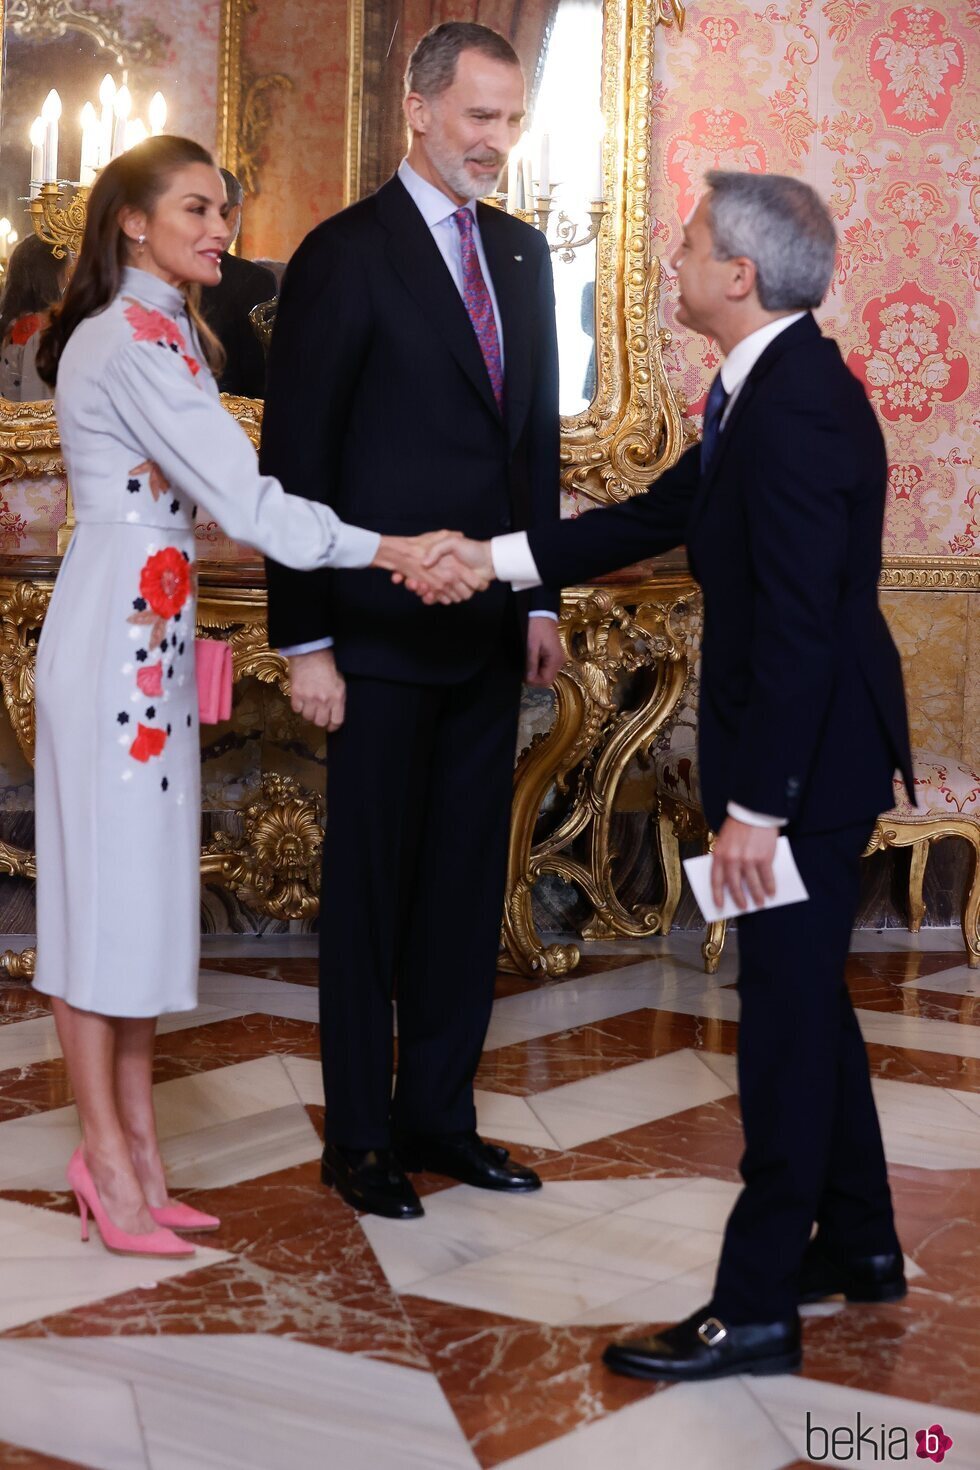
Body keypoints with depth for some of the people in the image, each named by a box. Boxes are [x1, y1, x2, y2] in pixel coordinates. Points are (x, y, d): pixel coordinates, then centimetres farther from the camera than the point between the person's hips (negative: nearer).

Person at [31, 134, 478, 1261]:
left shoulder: (167, 334, 17)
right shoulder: (129, 342, -15)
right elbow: (242, 499, -20)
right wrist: (390, 552, -20)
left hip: (157, 636, 10)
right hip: (111, 632, -10)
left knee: (144, 881, 11)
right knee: (105, 882, -2)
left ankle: (134, 1152, 19)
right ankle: (109, 1161, 8)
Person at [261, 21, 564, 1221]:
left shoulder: (521, 253, 12)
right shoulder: (344, 256, -8)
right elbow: (295, 458, -10)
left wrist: (541, 599, 11)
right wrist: (304, 641, -12)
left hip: (489, 628, 6)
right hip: (383, 630, -6)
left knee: (466, 877, 12)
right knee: (370, 881, 5)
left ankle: (439, 1111, 25)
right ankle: (359, 1134, 18)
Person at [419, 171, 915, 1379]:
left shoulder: (795, 409, -23)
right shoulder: (770, 392, 10)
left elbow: (798, 628, -26)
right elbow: (659, 517, 16)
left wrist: (755, 804, -24)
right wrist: (496, 557, 12)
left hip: (809, 757, -10)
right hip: (808, 750, 10)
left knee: (787, 1017, -2)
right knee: (806, 999, 20)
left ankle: (755, 1310, 8)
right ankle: (857, 1243, 35)